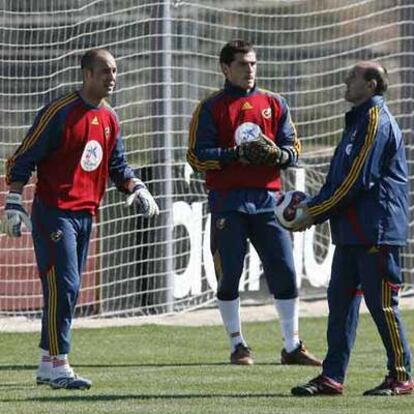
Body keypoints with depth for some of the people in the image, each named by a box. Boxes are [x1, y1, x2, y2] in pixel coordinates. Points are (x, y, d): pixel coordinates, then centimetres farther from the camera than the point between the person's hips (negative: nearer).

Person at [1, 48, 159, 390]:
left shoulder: (110, 119, 11)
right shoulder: (60, 112, -12)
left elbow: (117, 165, 21)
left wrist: (136, 188, 2)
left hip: (86, 214, 8)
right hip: (54, 212, -8)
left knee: (67, 290, 10)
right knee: (64, 286, -13)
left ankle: (48, 366, 17)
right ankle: (57, 366, -11)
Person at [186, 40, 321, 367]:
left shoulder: (274, 104, 15)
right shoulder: (211, 108, 4)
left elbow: (294, 149, 12)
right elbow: (197, 155, -3)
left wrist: (279, 154, -11)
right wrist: (235, 154, -18)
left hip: (267, 199, 3)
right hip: (227, 201, -3)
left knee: (285, 271, -1)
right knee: (229, 275, 0)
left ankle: (292, 346, 6)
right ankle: (238, 346, 11)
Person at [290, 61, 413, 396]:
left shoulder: (376, 121, -13)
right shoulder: (358, 120, 18)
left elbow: (357, 181, -18)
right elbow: (338, 180, 21)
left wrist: (314, 213, -13)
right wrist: (311, 206, 6)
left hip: (377, 231, -10)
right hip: (352, 231, 10)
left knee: (382, 304, -5)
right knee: (341, 300, 7)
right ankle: (332, 377, 9)